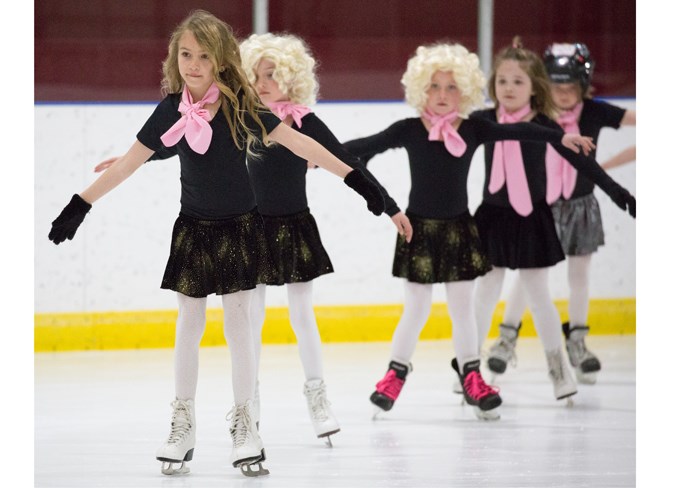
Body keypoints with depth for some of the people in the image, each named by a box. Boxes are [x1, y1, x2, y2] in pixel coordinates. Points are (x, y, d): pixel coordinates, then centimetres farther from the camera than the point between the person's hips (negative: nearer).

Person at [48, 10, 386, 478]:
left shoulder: (240, 106, -13)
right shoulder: (171, 111, -7)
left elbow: (298, 143, -13)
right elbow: (130, 162, 0)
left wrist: (354, 177, -17)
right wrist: (80, 205, 1)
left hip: (238, 229, -2)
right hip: (193, 230, 2)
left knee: (238, 325, 2)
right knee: (189, 326, 8)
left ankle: (244, 424, 12)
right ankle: (183, 424, 18)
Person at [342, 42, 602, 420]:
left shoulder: (474, 130, -3)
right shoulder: (409, 131, -8)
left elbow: (517, 131, -1)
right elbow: (366, 146, -9)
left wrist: (560, 137, -7)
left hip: (459, 228, 2)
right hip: (420, 229, -2)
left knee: (463, 305, 8)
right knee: (417, 307, 4)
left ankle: (471, 376, 17)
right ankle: (397, 372, 19)